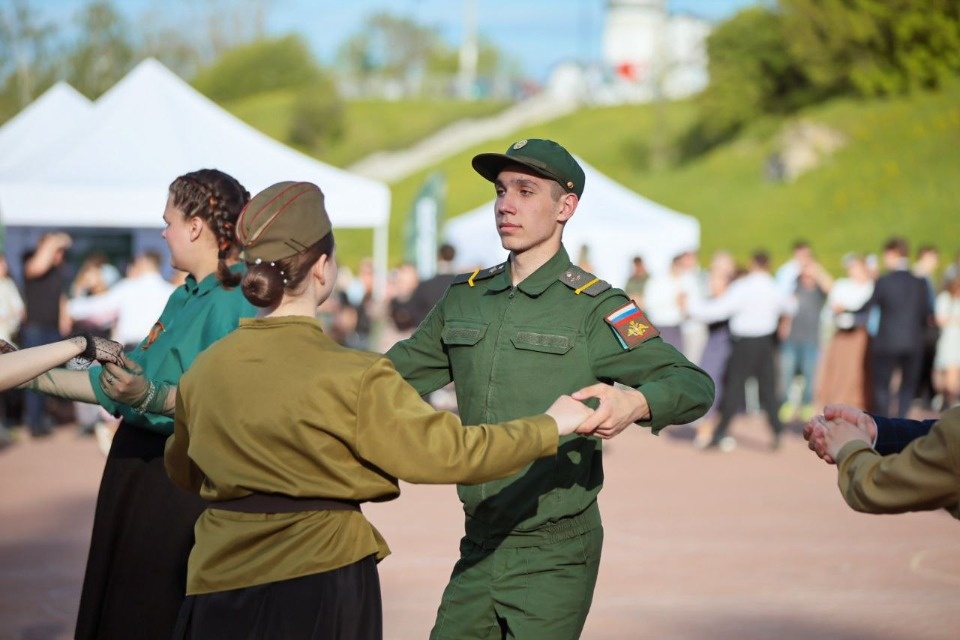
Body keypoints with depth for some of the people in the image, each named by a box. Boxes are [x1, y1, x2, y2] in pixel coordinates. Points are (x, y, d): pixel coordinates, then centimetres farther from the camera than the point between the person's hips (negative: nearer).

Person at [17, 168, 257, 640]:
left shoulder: (235, 303, -16)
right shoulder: (184, 298, 13)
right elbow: (117, 385, 15)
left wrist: (153, 397, -36)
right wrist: (29, 375, 14)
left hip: (181, 484, -9)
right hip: (138, 470, 9)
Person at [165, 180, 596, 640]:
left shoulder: (204, 370, -1)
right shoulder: (353, 378, -16)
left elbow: (182, 471, 15)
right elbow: (448, 451, -13)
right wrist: (551, 426, 1)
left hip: (219, 586, 4)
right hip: (320, 587, -4)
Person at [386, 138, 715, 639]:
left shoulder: (594, 307, -9)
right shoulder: (464, 298, 8)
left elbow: (694, 385, -17)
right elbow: (397, 373, 19)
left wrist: (634, 403, -38)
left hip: (555, 559, -5)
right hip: (479, 547, 5)